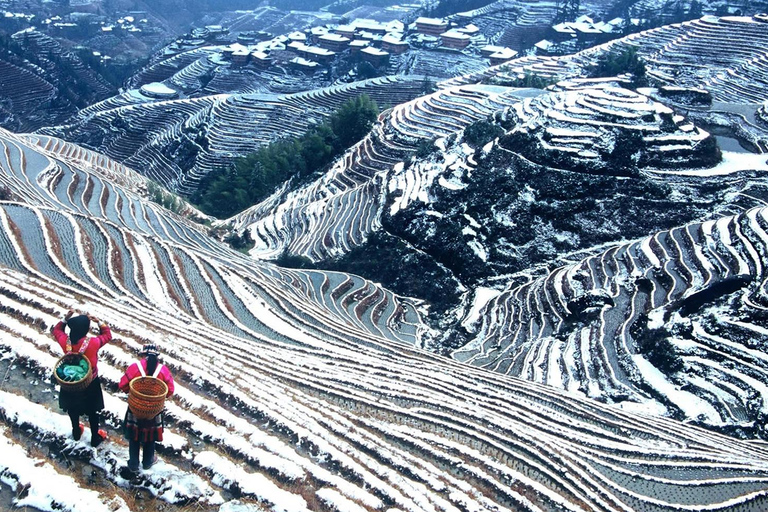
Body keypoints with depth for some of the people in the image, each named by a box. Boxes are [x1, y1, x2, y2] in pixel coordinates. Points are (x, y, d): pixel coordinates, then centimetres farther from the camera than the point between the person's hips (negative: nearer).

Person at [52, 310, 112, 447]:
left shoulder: (65, 341, -24)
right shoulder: (93, 343, -33)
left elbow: (57, 330, -1)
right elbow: (107, 335, -12)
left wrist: (65, 318, -9)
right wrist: (99, 322, -15)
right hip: (90, 383, -3)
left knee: (73, 408, 28)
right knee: (92, 411, 18)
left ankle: (76, 432, 49)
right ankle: (95, 438, 35)